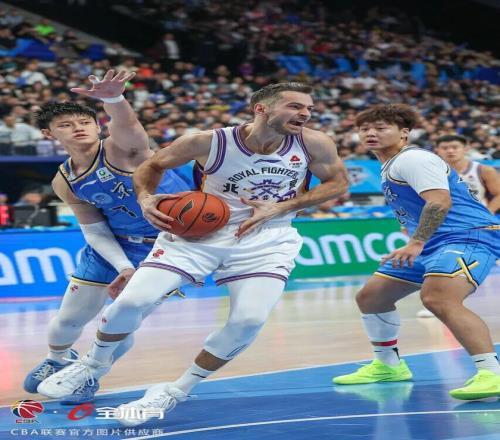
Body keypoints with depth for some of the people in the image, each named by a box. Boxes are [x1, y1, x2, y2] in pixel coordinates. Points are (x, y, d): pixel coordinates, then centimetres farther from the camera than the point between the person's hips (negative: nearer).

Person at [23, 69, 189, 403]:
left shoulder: (121, 149, -21)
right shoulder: (65, 182, -4)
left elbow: (127, 124, -45)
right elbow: (94, 229, -1)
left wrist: (113, 98, -69)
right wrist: (123, 267, -18)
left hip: (174, 241, -5)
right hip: (114, 246, 5)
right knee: (70, 318, 9)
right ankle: (57, 359, 44)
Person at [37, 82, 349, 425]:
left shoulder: (314, 144, -14)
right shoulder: (209, 142, -15)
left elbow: (338, 182, 1)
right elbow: (153, 165, 2)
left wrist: (279, 208, -11)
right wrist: (145, 197, -18)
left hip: (266, 239, 1)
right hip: (198, 230, -1)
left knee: (250, 320, -19)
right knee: (132, 300, -14)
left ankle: (177, 392, 2)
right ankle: (95, 364, 18)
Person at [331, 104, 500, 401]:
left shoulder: (412, 159, -12)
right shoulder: (390, 167, 19)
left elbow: (440, 200, -26)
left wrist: (416, 244, -33)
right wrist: (416, 245, 29)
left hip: (469, 235, -11)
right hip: (431, 243, 11)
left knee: (438, 299, -36)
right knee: (370, 297, 15)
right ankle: (388, 365, 31)